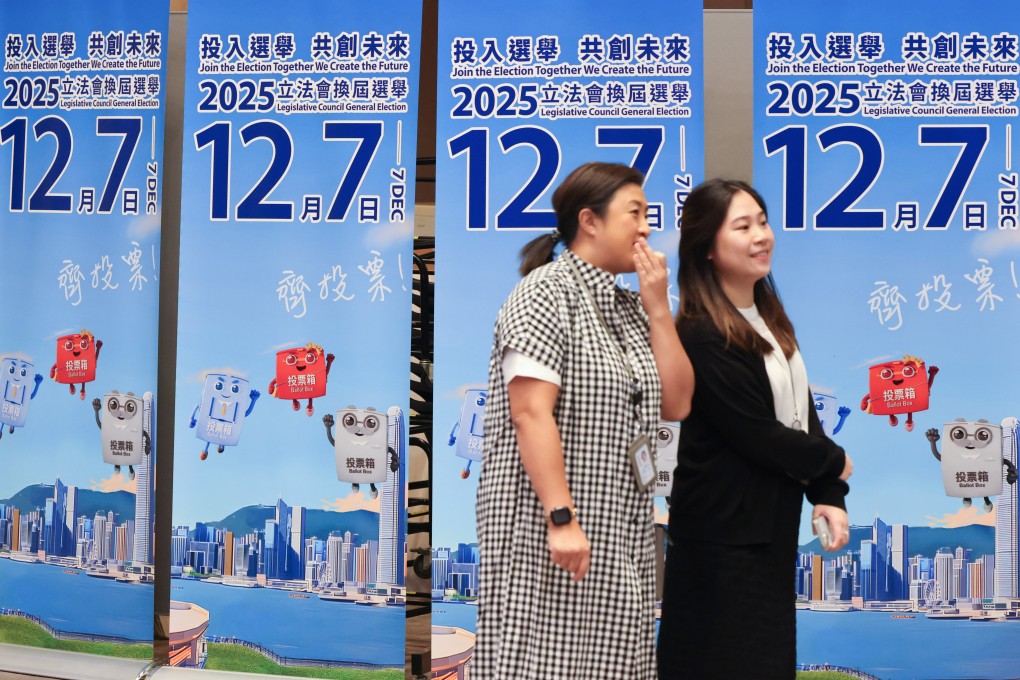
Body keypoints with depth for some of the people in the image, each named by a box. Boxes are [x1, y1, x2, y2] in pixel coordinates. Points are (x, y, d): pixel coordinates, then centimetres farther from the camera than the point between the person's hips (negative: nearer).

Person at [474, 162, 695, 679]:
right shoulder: (547, 292, -8)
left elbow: (675, 404, 11)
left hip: (621, 541, 8)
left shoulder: (628, 308, 16)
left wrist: (658, 308, 4)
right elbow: (531, 413, -18)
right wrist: (561, 518, -24)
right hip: (550, 536, -8)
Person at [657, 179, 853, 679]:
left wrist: (829, 494, 0)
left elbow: (803, 412, 10)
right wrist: (833, 463, -4)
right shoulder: (703, 337, -19)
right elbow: (757, 436, -20)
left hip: (772, 524, 8)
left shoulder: (770, 317, 9)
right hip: (724, 531, -8)